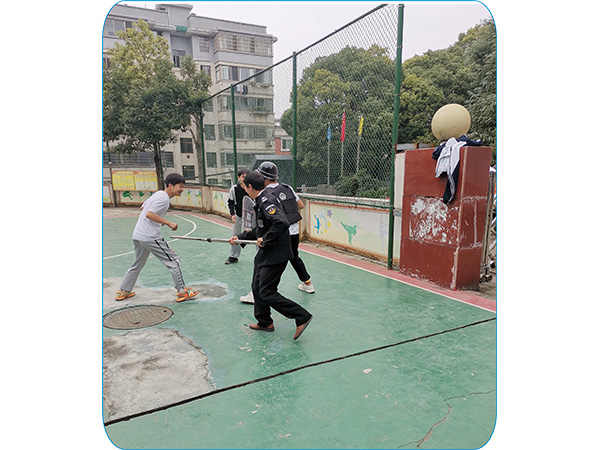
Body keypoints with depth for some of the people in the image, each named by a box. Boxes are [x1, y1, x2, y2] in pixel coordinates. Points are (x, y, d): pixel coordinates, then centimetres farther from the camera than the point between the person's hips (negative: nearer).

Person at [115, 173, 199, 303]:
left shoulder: (158, 194, 15)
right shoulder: (164, 198, -14)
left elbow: (143, 207, 26)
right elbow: (149, 214, -22)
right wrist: (168, 223, -20)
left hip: (137, 235, 10)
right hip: (149, 236, -10)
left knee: (138, 264, 25)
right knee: (173, 260, -2)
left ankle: (124, 291, 34)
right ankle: (182, 292, 1)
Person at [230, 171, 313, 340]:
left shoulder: (266, 201, -19)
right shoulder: (261, 201, 14)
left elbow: (282, 223, -33)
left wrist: (265, 240, -22)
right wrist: (240, 237, 24)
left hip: (276, 255, -11)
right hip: (265, 253, 11)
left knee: (266, 293, -8)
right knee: (257, 288, 18)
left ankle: (302, 317, 0)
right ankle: (265, 322, 35)